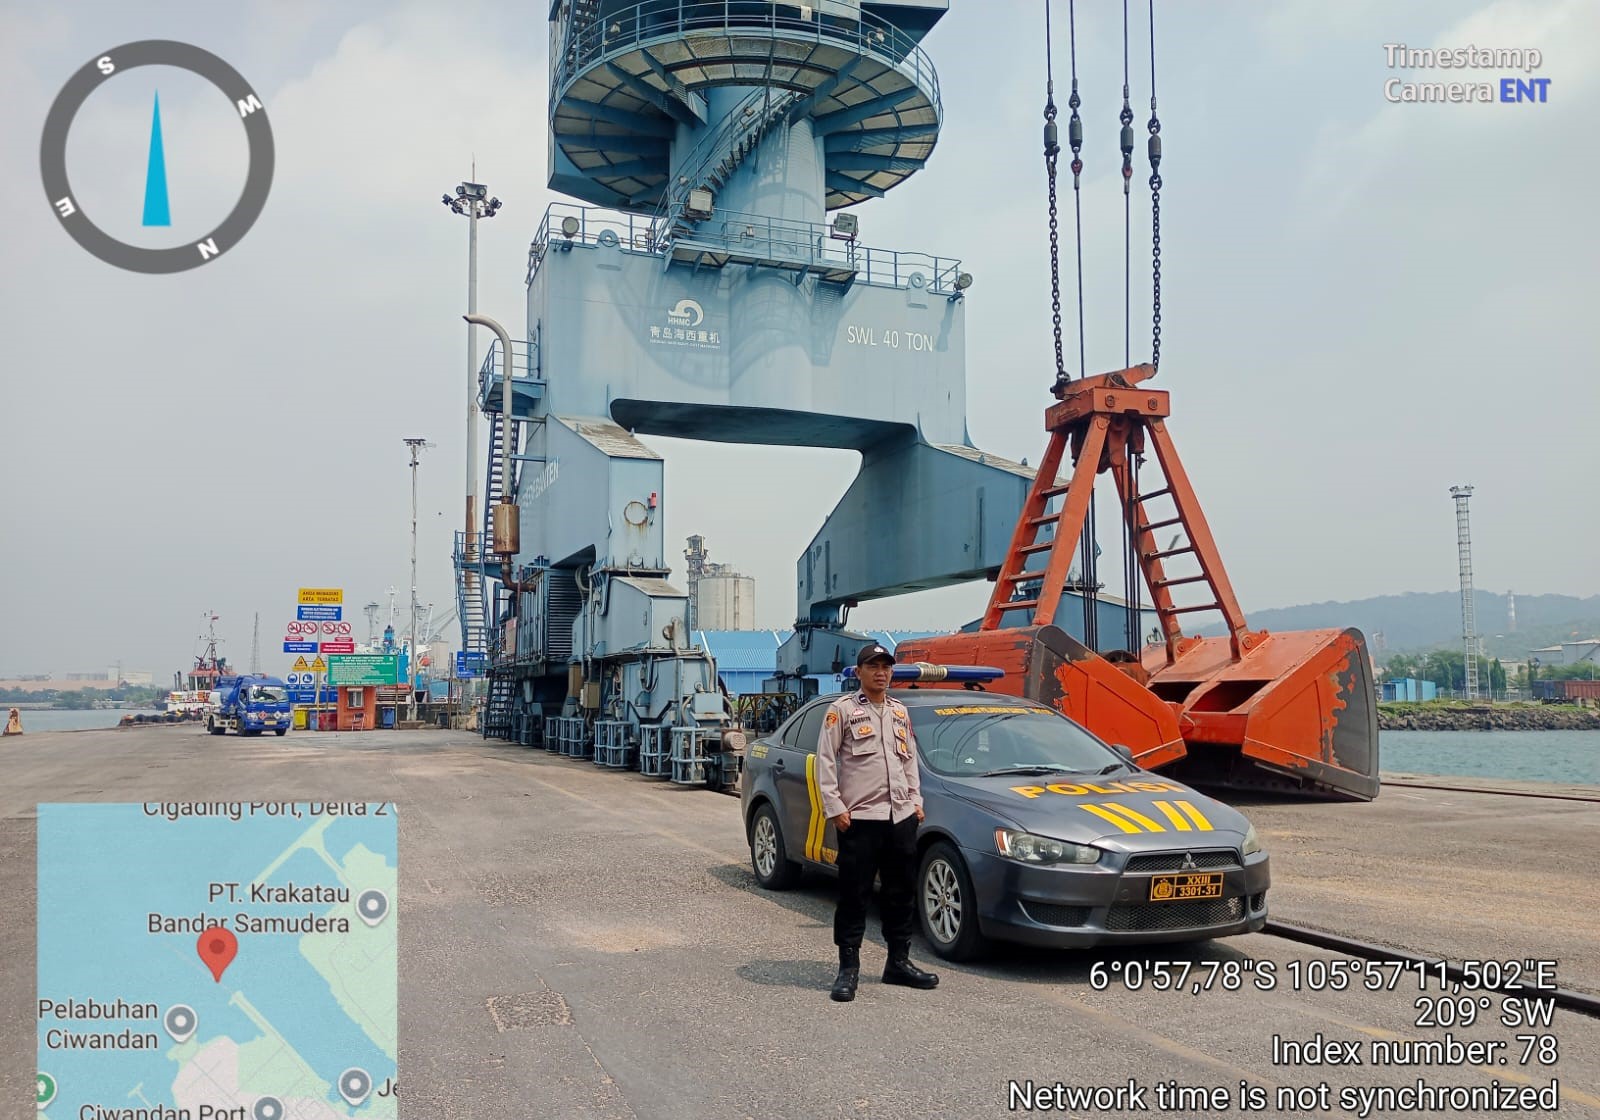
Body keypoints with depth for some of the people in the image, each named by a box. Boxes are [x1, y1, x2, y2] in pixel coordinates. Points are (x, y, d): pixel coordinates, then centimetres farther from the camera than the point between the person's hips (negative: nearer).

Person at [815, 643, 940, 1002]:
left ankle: (899, 962, 24)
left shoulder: (900, 711, 16)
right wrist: (835, 808, -12)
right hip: (859, 818, -6)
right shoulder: (842, 710, -3)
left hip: (902, 817, 6)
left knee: (900, 893, 13)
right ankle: (848, 968, 7)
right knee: (854, 895, -1)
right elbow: (825, 761, -5)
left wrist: (916, 800, 13)